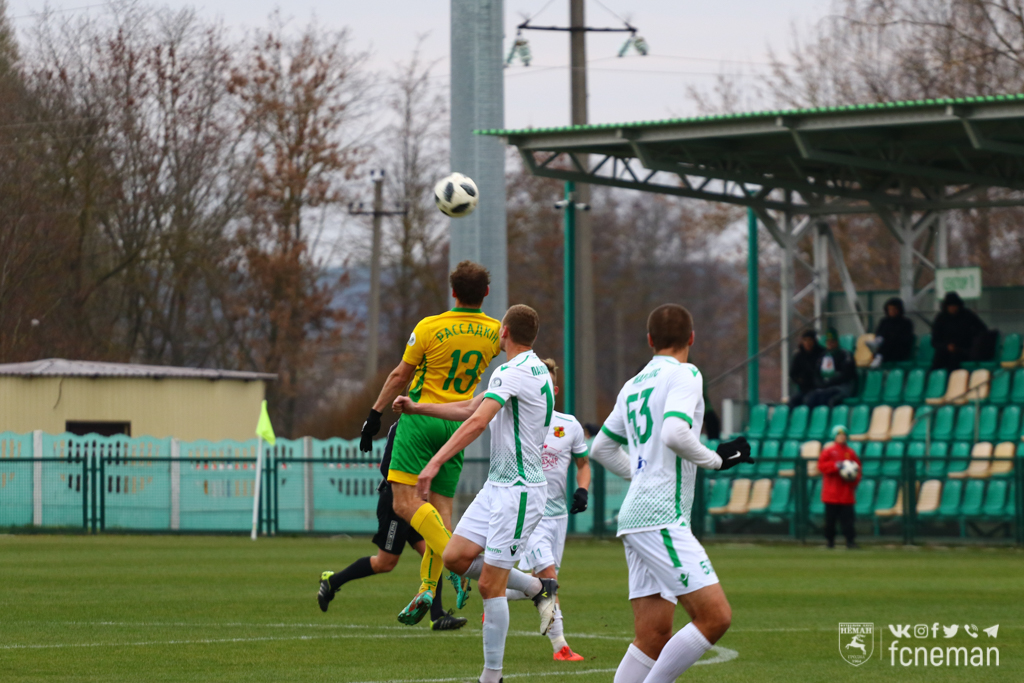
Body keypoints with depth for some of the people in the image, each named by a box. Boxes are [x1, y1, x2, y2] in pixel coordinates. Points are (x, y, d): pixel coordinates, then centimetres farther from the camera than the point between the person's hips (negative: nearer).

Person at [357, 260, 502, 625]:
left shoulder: (430, 328, -10)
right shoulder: (494, 332, 2)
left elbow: (400, 375, -2)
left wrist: (376, 413, 8)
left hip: (423, 415, -5)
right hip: (459, 423, 5)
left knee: (405, 501, -10)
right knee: (441, 504, 6)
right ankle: (428, 586, 0)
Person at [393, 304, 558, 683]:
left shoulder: (516, 371, -16)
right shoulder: (533, 368, 16)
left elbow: (477, 422, -29)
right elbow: (469, 409, 27)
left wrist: (435, 462, -35)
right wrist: (416, 407, 28)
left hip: (518, 491, -9)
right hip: (498, 485, 9)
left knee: (489, 585, -7)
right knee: (456, 557, 6)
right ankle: (539, 588, 18)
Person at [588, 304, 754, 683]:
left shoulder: (634, 385, 19)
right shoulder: (684, 375, -4)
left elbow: (601, 448, 29)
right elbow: (675, 433, -21)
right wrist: (716, 459, -6)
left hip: (635, 514, 9)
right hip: (661, 517, -9)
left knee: (654, 637, 5)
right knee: (716, 616, -13)